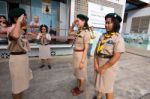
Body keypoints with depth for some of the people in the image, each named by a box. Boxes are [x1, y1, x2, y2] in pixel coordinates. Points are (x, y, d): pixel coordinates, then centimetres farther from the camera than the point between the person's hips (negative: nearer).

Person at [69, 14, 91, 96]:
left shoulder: (86, 32, -17)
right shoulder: (79, 31, 6)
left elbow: (86, 49, -19)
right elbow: (70, 32, 23)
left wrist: (82, 61, -18)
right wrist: (73, 24, 7)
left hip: (81, 55, -8)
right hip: (76, 54, 8)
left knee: (81, 74, 12)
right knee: (77, 72, 22)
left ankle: (81, 89, 36)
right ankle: (78, 86, 44)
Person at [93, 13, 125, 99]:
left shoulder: (118, 38, -15)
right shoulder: (103, 36, 3)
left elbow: (116, 57, -20)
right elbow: (97, 50, 0)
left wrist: (103, 68, -15)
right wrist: (96, 64, -10)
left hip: (109, 67, -5)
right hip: (99, 65, 6)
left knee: (108, 88, 12)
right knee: (99, 84, 23)